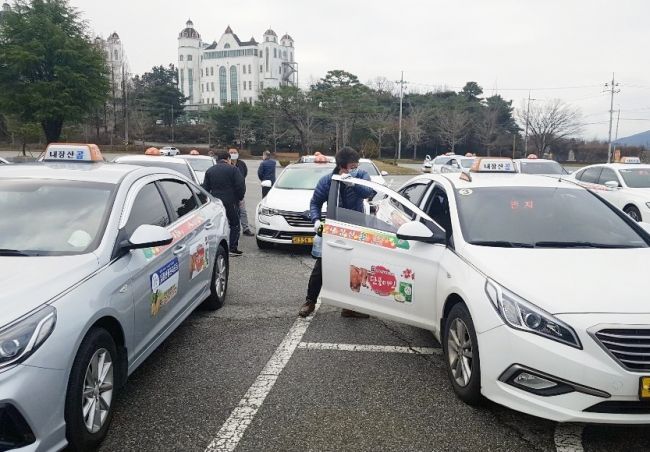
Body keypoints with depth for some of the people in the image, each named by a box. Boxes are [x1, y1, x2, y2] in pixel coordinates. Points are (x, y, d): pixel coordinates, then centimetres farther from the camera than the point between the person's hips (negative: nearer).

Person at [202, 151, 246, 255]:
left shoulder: (209, 171, 10)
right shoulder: (233, 169, -5)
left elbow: (205, 188, 9)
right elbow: (241, 186, -11)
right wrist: (240, 197, 3)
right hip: (231, 202, -4)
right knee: (234, 225, 4)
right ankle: (233, 248, 0)